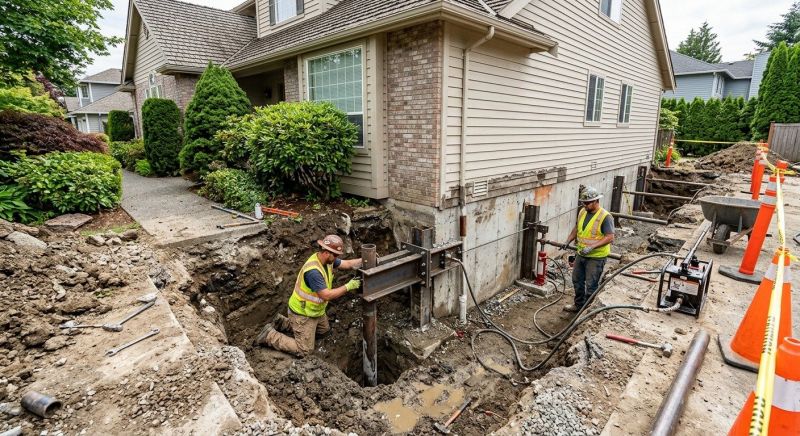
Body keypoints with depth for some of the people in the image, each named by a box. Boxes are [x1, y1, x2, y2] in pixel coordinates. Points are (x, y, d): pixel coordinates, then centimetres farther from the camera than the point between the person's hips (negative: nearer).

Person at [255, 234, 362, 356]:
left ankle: (284, 322, 28)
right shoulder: (313, 271, -36)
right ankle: (270, 335, 10)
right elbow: (327, 295, -33)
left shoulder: (327, 259, -8)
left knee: (324, 330, 29)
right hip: (303, 313, -9)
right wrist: (348, 287, -28)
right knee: (304, 351, -3)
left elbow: (348, 264, -1)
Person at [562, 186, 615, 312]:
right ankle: (578, 305, 35)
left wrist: (592, 247, -30)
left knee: (591, 285, 3)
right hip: (581, 254, 8)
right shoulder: (583, 212, 3)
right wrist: (568, 241, 5)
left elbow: (610, 237, -22)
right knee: (577, 280, 18)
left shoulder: (605, 217, -19)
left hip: (596, 257, -7)